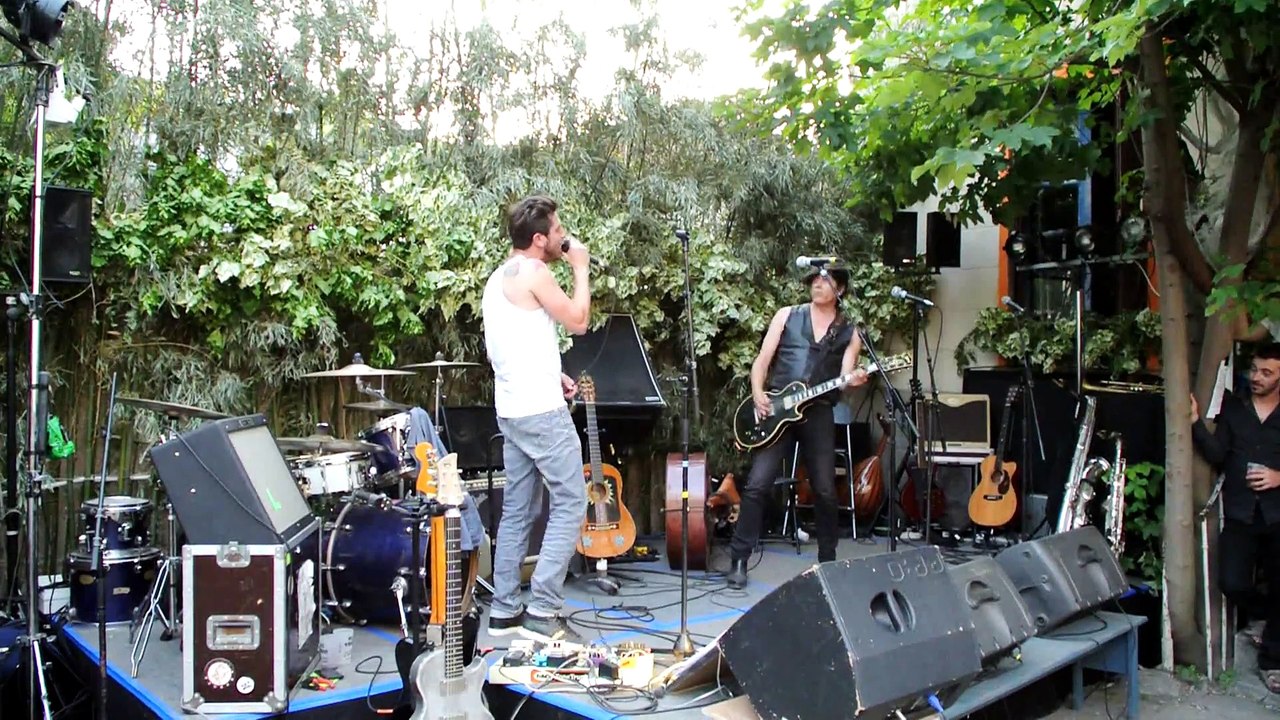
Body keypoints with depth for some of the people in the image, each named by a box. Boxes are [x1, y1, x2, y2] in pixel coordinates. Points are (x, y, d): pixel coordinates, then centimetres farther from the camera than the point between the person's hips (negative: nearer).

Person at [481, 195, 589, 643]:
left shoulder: (499, 277, 18)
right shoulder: (532, 271, -12)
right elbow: (578, 321, -9)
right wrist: (580, 269, 2)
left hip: (512, 409, 10)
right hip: (541, 411, -10)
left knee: (518, 511, 13)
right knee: (570, 505, -4)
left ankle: (505, 611, 17)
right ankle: (542, 613, -5)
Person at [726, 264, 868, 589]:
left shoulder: (849, 333, 12)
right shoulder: (787, 316, 9)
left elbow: (845, 377, 0)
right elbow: (761, 362, 5)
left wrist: (854, 380, -23)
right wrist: (758, 394, -10)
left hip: (818, 412, 1)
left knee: (825, 491, 4)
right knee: (757, 485, -8)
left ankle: (827, 559, 23)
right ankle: (738, 561, 0)